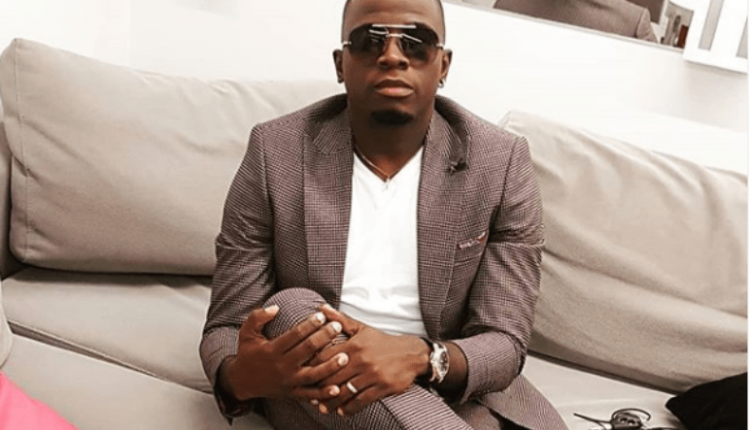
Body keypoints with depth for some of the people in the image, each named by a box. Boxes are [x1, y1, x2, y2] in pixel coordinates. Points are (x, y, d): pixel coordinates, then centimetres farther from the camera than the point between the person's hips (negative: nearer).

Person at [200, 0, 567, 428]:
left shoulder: (503, 164, -7)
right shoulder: (276, 153, -8)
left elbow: (505, 342, -9)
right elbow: (225, 327, -6)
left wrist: (421, 358, -32)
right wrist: (242, 376, -31)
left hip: (458, 391, -2)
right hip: (315, 394, 3)